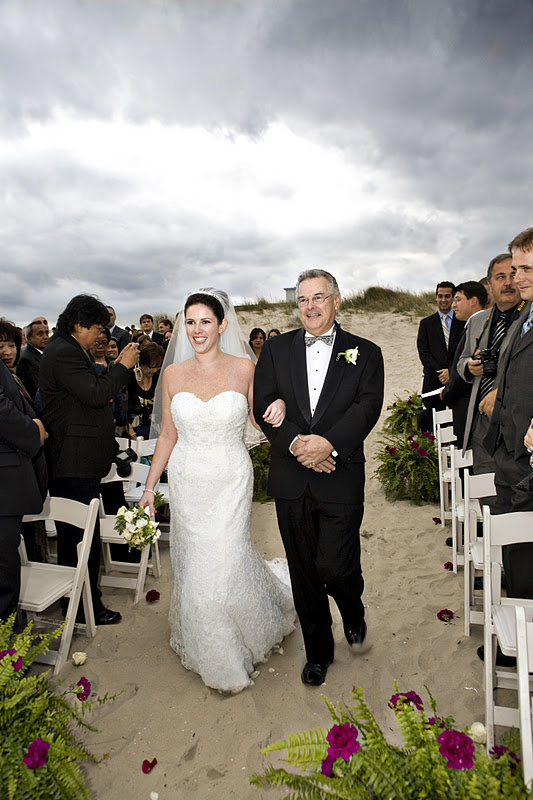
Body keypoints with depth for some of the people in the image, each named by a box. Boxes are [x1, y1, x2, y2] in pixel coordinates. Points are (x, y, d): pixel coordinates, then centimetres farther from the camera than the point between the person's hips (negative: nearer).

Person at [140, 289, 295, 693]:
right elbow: (167, 436, 5)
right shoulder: (174, 374, 0)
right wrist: (150, 485, 5)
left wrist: (279, 406, -18)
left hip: (231, 481, -2)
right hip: (187, 482, 3)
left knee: (225, 562, 0)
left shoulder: (244, 368, -6)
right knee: (194, 565, 14)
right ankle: (208, 648, 44)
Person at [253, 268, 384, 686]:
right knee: (304, 573, 13)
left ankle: (353, 611, 35)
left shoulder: (365, 353, 4)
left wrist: (329, 443, -23)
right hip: (291, 480, 2)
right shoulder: (276, 348, 7)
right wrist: (295, 442, -17)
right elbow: (263, 404, -2)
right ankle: (318, 651, 37)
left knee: (335, 567, -4)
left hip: (341, 478, -2)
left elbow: (367, 406, -8)